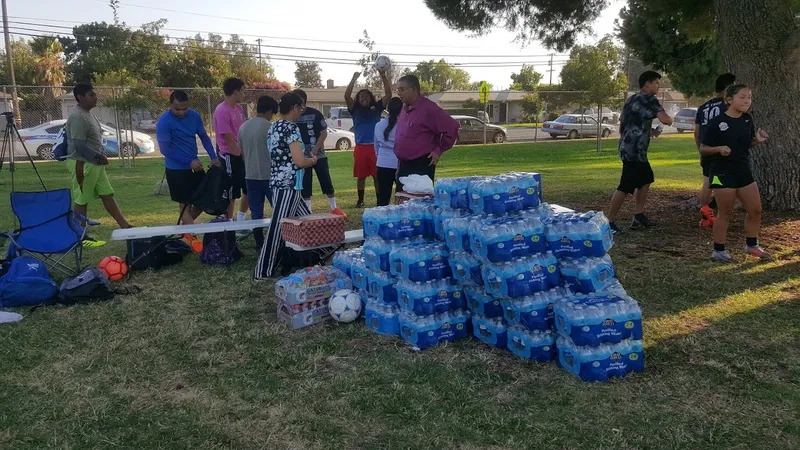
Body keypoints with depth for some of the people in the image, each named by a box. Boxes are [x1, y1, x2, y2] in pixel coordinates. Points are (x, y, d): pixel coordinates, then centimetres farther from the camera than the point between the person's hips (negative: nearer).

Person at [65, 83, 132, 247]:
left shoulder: (89, 114, 14)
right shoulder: (78, 117, -18)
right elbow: (79, 145, -24)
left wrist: (101, 156, 9)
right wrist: (99, 157, -18)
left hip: (95, 164, 10)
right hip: (82, 164, -10)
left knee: (107, 195, 10)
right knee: (81, 201, -1)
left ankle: (125, 226, 13)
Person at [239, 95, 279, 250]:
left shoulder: (243, 127, 7)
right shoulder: (270, 127, -12)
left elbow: (241, 150, 16)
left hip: (251, 175, 5)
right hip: (269, 175, -5)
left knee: (256, 213, 8)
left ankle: (260, 245, 10)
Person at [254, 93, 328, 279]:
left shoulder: (274, 127, 14)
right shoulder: (291, 127, -14)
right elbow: (300, 161, -20)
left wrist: (306, 159, 24)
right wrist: (313, 160, 0)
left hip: (278, 182, 10)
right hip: (288, 185, -10)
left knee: (306, 219, 18)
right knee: (279, 228, -4)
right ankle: (264, 271, 3)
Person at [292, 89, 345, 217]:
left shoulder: (315, 113, -6)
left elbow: (324, 133, -6)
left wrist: (315, 150, -15)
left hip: (318, 154, -2)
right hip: (302, 156, 2)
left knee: (326, 181, 1)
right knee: (305, 185, 5)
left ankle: (334, 208, 15)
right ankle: (308, 212, 15)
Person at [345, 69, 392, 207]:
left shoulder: (376, 109, 7)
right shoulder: (355, 110, 8)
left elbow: (388, 94, -1)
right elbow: (347, 96, -6)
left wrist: (383, 76, -8)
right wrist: (354, 79, -11)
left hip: (375, 146, -1)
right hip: (360, 147, 1)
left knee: (377, 175, 2)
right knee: (361, 176, 9)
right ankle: (360, 200, 20)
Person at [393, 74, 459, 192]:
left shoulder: (428, 109, -15)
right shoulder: (405, 109, 11)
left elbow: (452, 127, -17)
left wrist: (439, 150, -12)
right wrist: (400, 164, 16)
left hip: (421, 166, -8)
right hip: (403, 165, 9)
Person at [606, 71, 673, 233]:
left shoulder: (632, 99, 17)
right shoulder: (649, 99, -10)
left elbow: (621, 124, 22)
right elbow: (665, 120, -23)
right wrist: (670, 119, 0)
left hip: (628, 148, 10)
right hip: (634, 151, -10)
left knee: (646, 180, 21)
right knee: (626, 187, -9)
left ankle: (638, 216, 24)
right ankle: (610, 221, -6)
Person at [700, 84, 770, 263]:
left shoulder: (748, 120, 5)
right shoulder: (717, 122, -13)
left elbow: (748, 144, 17)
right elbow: (703, 148, -9)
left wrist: (757, 140, -5)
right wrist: (719, 148, -27)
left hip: (744, 171, 6)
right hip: (722, 173, -6)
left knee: (756, 209, 11)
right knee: (725, 213, 1)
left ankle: (752, 245, 29)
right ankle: (719, 251, 13)